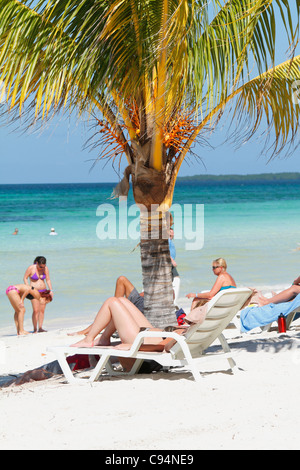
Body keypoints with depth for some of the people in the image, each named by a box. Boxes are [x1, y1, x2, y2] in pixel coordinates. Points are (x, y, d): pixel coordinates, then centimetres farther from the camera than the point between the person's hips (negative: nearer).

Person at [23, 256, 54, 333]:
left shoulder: (45, 269, -2)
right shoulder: (31, 268, -12)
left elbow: (48, 280, 4)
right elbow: (25, 278, -4)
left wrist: (51, 290, -4)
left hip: (43, 291, 4)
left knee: (42, 310, 0)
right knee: (36, 310, -13)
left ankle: (40, 328, 4)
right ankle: (35, 329, -12)